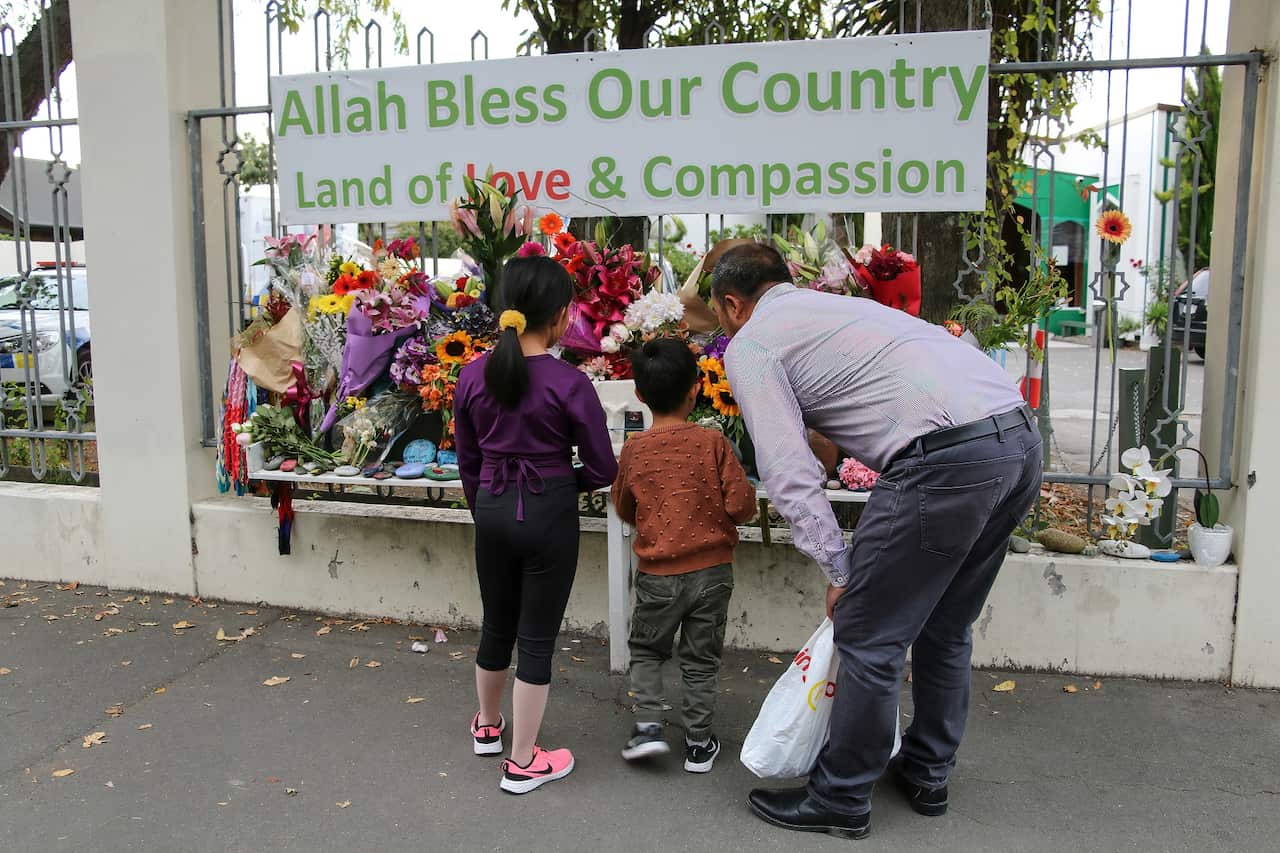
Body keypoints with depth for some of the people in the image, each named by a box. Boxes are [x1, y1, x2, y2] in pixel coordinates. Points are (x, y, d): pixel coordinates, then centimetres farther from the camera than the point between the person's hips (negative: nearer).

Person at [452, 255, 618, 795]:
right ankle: (522, 762, 20)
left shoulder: (473, 376, -3)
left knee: (496, 625, 24)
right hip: (549, 515, -4)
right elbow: (603, 469, -9)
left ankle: (488, 725, 46)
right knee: (537, 637, 8)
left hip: (492, 510, 5)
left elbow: (467, 460, 7)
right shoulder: (569, 384, -16)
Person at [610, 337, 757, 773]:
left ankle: (648, 725, 9)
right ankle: (698, 743, 21)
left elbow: (624, 510, 8)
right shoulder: (712, 442, -11)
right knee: (701, 660, 13)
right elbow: (741, 504, -11)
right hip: (712, 571, 0)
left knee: (645, 651, 20)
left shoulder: (633, 450, -5)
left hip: (659, 574, 0)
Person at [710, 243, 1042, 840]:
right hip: (1020, 439, 9)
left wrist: (839, 572, 1)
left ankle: (840, 800, 21)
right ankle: (927, 776, 39)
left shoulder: (749, 345, 5)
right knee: (945, 629, 23)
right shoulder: (839, 305, 31)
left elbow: (789, 473, -5)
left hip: (947, 456, -9)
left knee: (869, 635, 5)